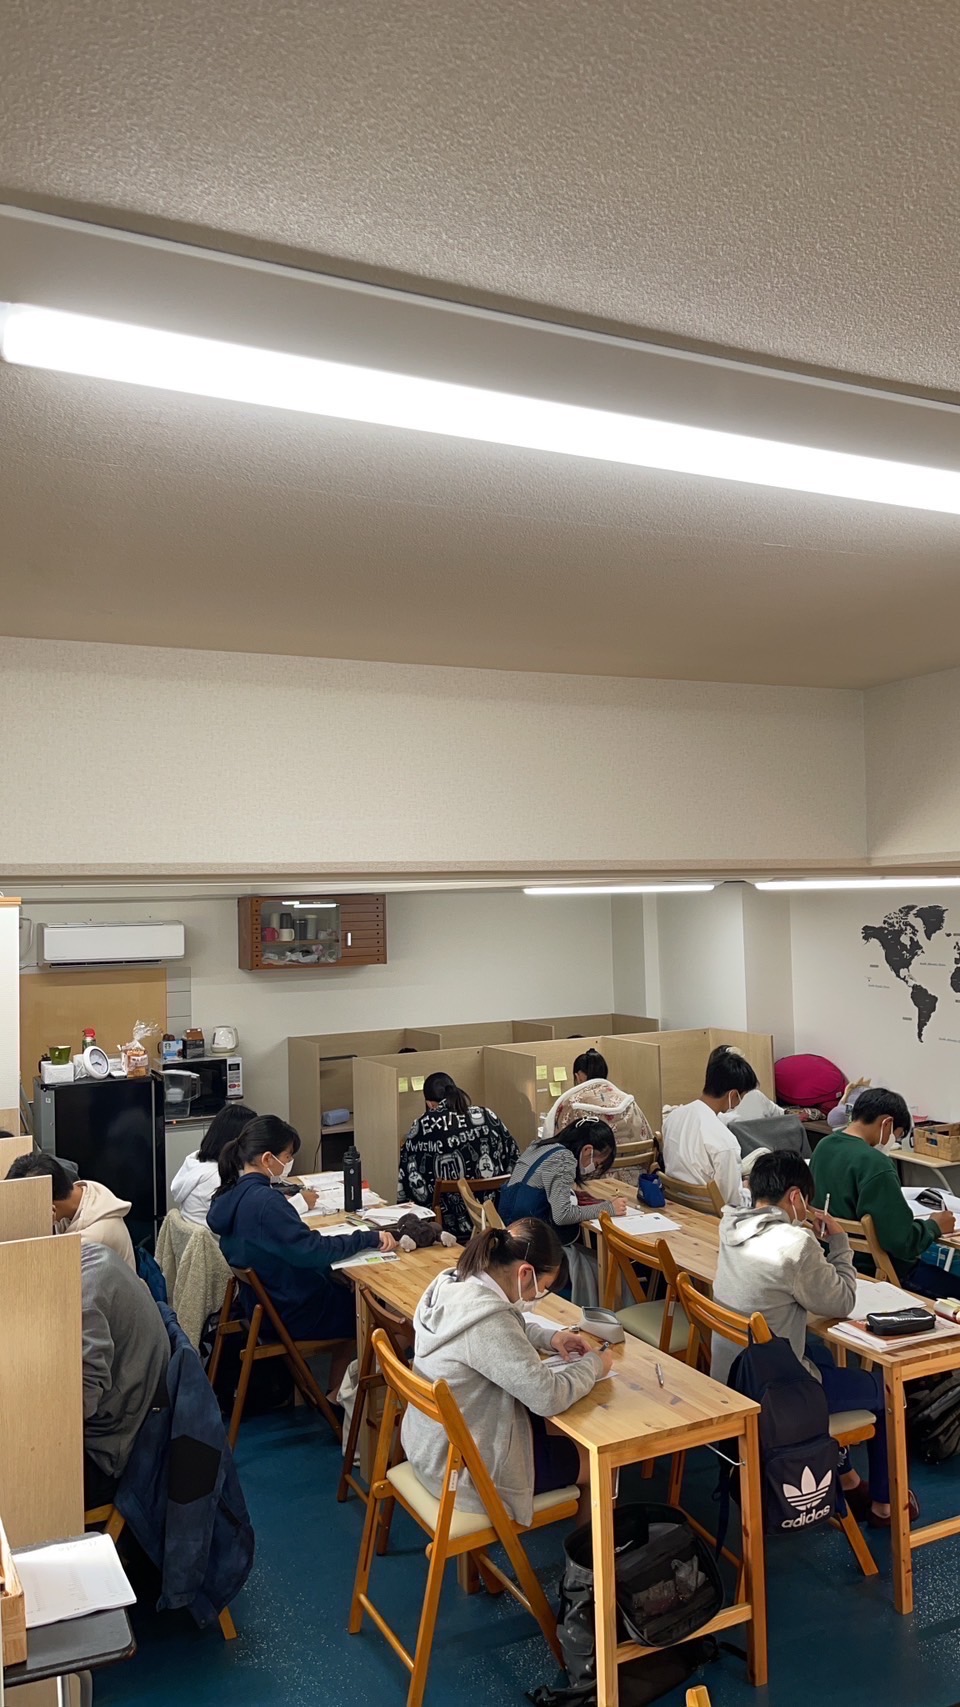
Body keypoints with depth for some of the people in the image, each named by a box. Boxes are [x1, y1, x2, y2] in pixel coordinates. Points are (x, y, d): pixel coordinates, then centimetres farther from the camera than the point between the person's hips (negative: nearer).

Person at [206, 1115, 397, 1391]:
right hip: (292, 1312, -8)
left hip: (263, 1302, 8)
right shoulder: (265, 1202, -30)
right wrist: (369, 1239, -28)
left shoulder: (230, 1194, -2)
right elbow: (311, 1251, -32)